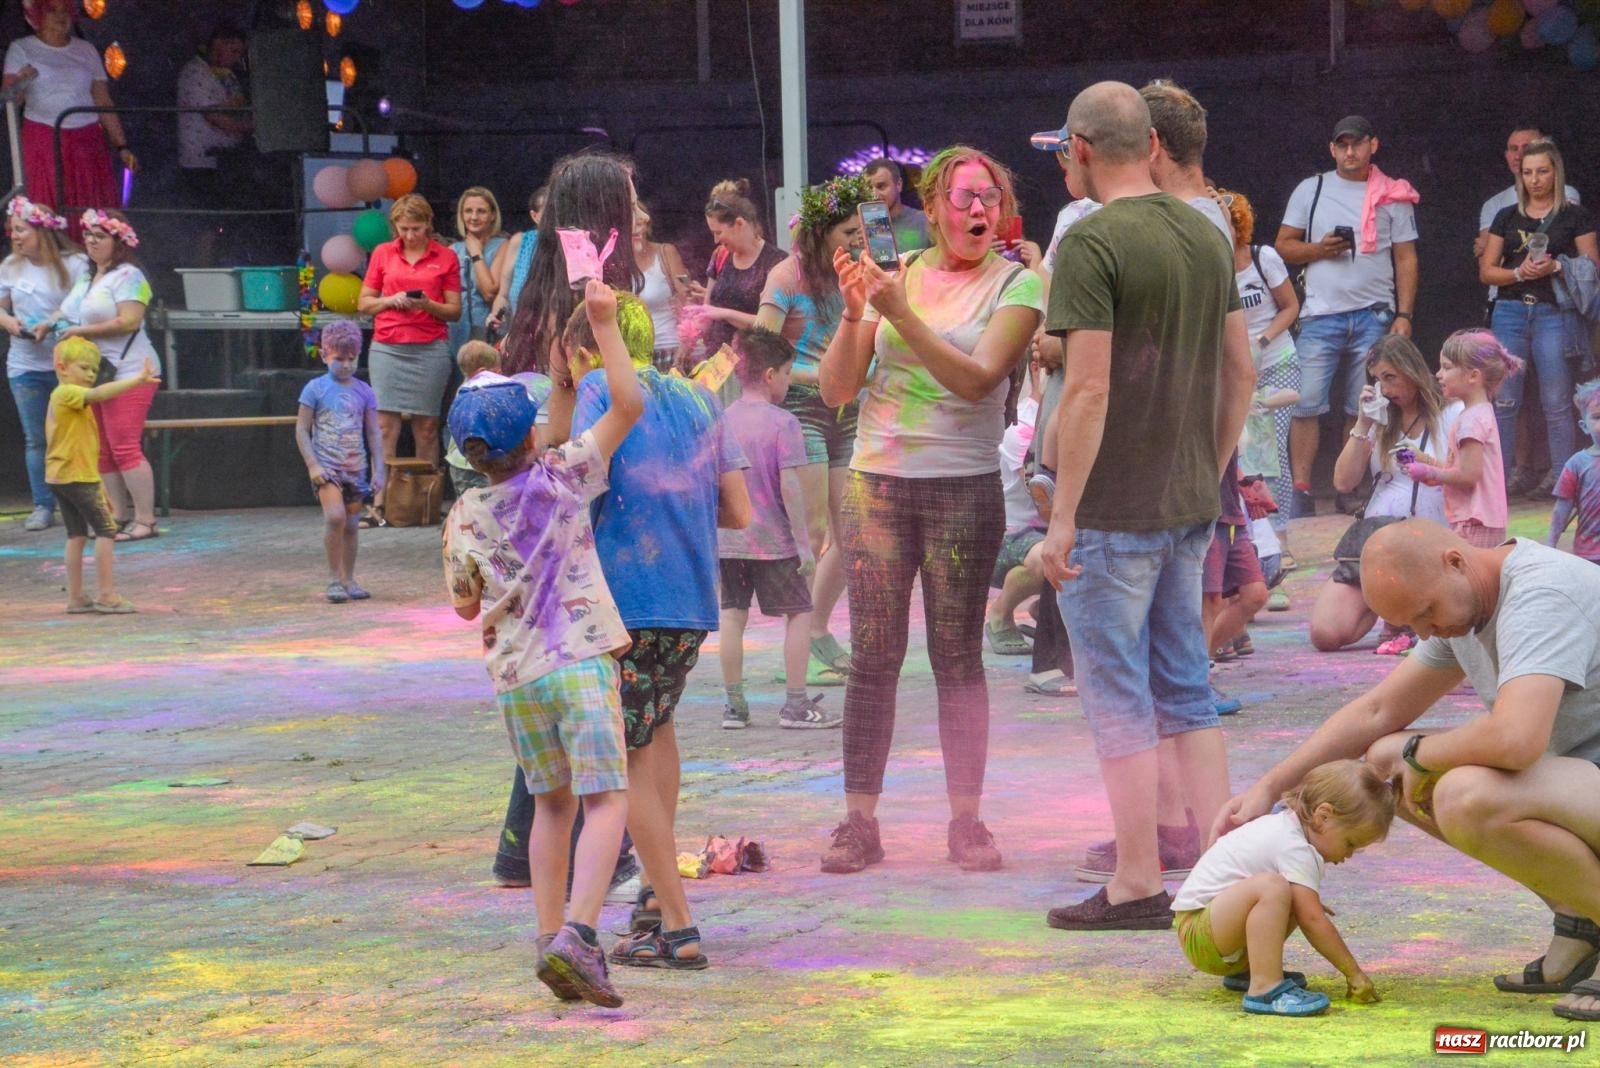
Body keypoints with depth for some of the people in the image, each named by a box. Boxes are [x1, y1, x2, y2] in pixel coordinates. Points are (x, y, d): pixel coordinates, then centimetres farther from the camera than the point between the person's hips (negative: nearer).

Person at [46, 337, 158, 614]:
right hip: (78, 476, -10)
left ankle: (75, 597, 14)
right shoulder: (69, 393, -14)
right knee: (106, 530, -6)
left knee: (77, 533, 13)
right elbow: (98, 393, -31)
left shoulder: (61, 397, 18)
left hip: (59, 477, 10)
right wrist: (137, 379, -38)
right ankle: (106, 594, -7)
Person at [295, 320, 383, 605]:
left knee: (352, 524, 8)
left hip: (356, 468, 4)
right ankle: (334, 579, -11)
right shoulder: (316, 389, -2)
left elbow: (374, 433, 9)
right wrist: (312, 465, -11)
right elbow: (302, 430, -2)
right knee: (335, 516, -20)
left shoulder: (364, 391, 7)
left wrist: (378, 470, 3)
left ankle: (348, 580, 19)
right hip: (327, 467, -4)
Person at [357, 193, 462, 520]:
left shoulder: (446, 257, 6)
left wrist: (428, 305, -13)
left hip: (430, 349, -1)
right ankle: (379, 504, -7)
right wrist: (391, 300, -7)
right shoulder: (383, 253, 9)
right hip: (387, 348, 1)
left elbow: (454, 311, 6)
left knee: (426, 429, 2)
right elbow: (364, 304, 12)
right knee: (385, 426, -5)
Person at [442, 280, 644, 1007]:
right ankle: (577, 934, -24)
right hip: (580, 661, -4)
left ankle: (550, 935, 14)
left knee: (552, 803, 19)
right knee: (605, 803, -6)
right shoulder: (562, 477, -2)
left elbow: (464, 605, 13)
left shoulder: (465, 519, 5)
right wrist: (604, 324, 1)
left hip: (514, 675, 4)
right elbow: (628, 405, -3)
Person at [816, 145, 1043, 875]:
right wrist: (854, 316, -11)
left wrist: (902, 315, -22)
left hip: (964, 487, -2)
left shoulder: (1015, 284, 0)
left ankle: (967, 821, 8)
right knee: (873, 656, 0)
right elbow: (835, 390, 5)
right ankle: (859, 822, 4)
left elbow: (978, 379, -15)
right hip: (876, 481, 2)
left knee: (958, 657, 1)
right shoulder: (892, 276, 7)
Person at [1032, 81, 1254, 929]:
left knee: (1120, 701, 1)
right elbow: (1241, 374, 13)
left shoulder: (1091, 243, -15)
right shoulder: (1207, 235, 9)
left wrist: (1062, 515, -15)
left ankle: (1137, 885, 5)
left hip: (1111, 510, -7)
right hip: (1187, 508, 7)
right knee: (1186, 693, 14)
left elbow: (1088, 390, -19)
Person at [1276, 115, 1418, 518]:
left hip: (1374, 315, 0)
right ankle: (1301, 492, -5)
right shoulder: (1311, 190, 10)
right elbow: (1283, 246, 11)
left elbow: (1405, 259, 7)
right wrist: (1318, 249, -9)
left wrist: (1404, 315, -2)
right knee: (1306, 403, -7)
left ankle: (1351, 489, 10)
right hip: (1321, 316, 0)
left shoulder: (1393, 196, 8)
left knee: (1363, 409, 3)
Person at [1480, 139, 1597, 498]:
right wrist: (1518, 272, -8)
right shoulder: (1507, 217, 14)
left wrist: (1556, 267, -15)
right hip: (1510, 311, 3)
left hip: (1555, 314, -3)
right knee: (1503, 400, -2)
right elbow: (1486, 271, 11)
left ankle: (1561, 478, 1)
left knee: (1557, 403, -4)